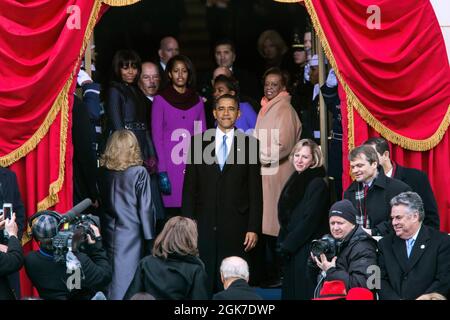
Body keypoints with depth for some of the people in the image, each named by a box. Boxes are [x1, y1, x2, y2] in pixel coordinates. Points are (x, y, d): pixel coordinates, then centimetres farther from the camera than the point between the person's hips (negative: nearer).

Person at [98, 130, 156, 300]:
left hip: (109, 232, 4)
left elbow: (101, 202, 7)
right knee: (127, 274, 0)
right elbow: (145, 207, -8)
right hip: (131, 234, -4)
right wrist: (149, 237, -1)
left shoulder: (104, 172, 0)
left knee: (112, 274, 12)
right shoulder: (139, 173, -10)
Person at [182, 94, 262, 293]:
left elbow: (255, 190, 3)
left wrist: (254, 228, -3)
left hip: (236, 227, -1)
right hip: (204, 225, 1)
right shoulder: (198, 141, 8)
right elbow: (189, 187, 8)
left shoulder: (250, 144, 4)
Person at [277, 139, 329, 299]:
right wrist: (282, 243, 9)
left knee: (304, 292, -7)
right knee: (290, 292, 9)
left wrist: (287, 245, -13)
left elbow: (310, 220, -16)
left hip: (307, 251, -8)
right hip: (290, 251, 8)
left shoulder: (317, 184, -11)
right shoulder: (295, 181, 14)